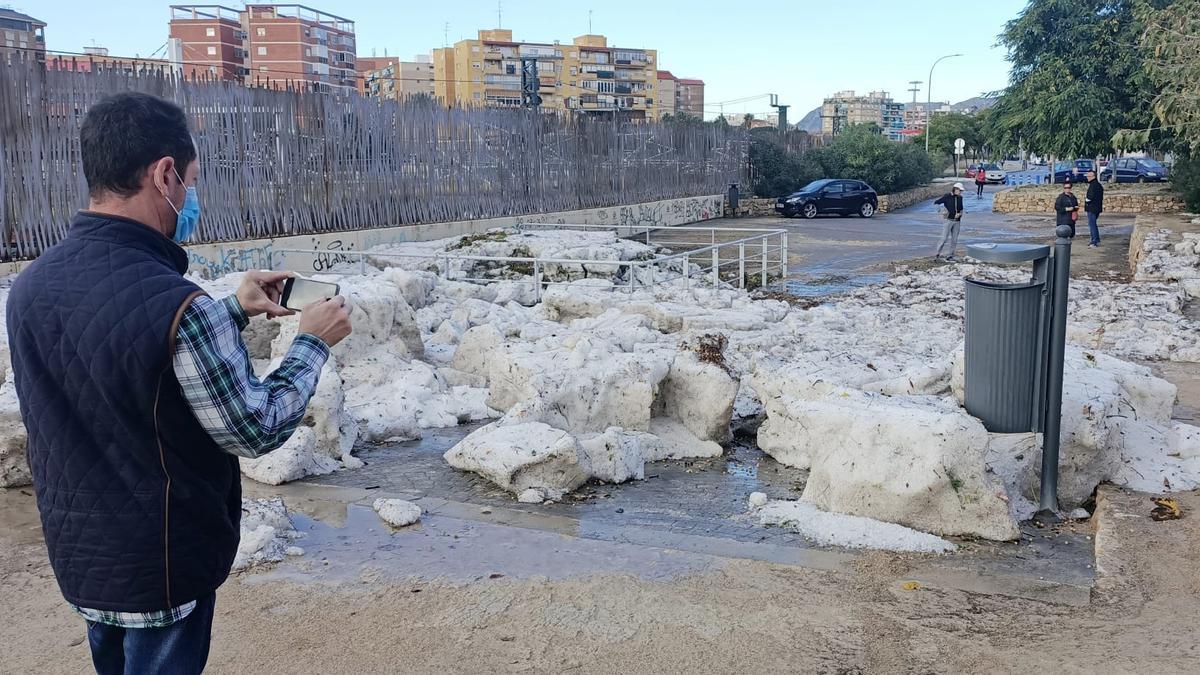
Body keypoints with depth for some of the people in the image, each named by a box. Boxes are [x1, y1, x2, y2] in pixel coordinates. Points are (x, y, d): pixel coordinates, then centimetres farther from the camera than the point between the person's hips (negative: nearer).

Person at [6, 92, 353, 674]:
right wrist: (313, 343, -6)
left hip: (74, 550, 7)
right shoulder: (178, 307, -31)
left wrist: (232, 313, 11)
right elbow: (255, 431, -19)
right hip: (159, 569, -7)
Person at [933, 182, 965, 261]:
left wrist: (959, 214, -2)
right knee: (944, 238, -9)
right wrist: (944, 209, -11)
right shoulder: (947, 196, -6)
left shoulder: (960, 198, 9)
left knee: (954, 240, 5)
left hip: (957, 221, 5)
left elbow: (961, 209, 19)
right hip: (948, 220, -5)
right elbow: (936, 203, -2)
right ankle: (937, 254, 3)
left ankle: (950, 257, 12)